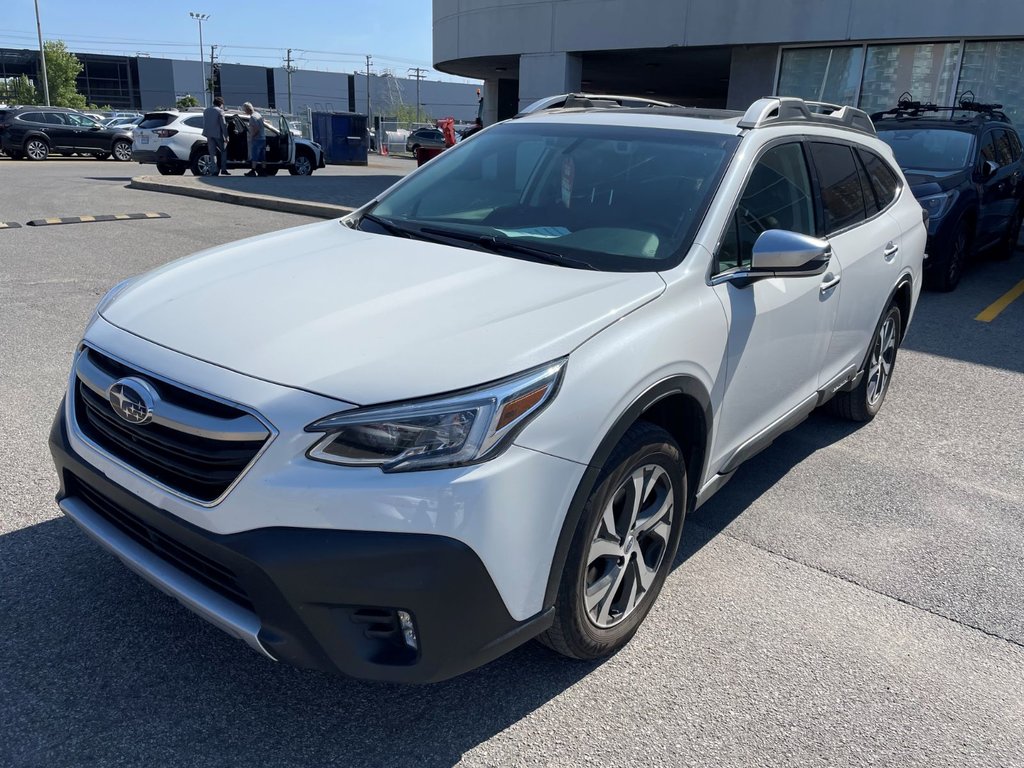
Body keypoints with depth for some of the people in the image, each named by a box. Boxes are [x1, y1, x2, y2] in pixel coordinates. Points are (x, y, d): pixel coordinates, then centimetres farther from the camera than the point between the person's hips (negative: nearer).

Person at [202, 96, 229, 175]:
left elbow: (204, 123, 15)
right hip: (218, 134, -5)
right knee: (224, 151, 12)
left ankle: (213, 171, 0)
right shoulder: (220, 111, -7)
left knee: (212, 153, 6)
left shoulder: (206, 110, 12)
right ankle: (223, 169, 6)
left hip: (209, 134, 5)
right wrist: (226, 136, -8)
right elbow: (223, 125, -11)